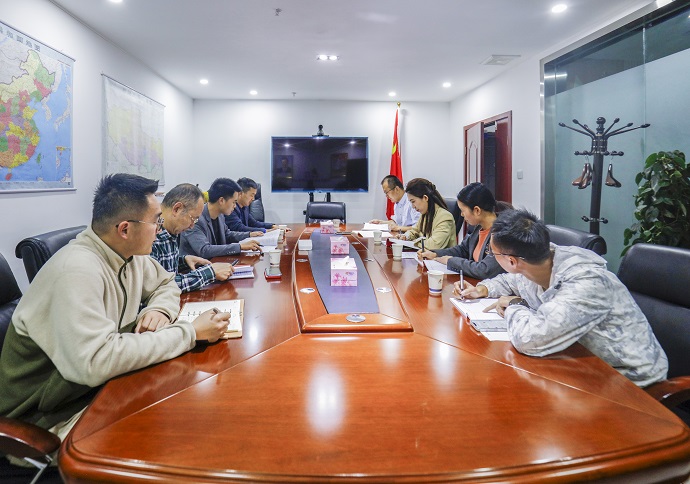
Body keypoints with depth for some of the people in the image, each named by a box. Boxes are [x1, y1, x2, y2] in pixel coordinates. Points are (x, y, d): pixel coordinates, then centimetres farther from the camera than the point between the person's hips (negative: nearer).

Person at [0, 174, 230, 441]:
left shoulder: (130, 254, -3)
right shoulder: (77, 271, -29)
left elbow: (166, 284, 15)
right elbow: (96, 363, -37)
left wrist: (160, 309, -10)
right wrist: (190, 332, -30)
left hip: (101, 387, 8)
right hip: (53, 417, -7)